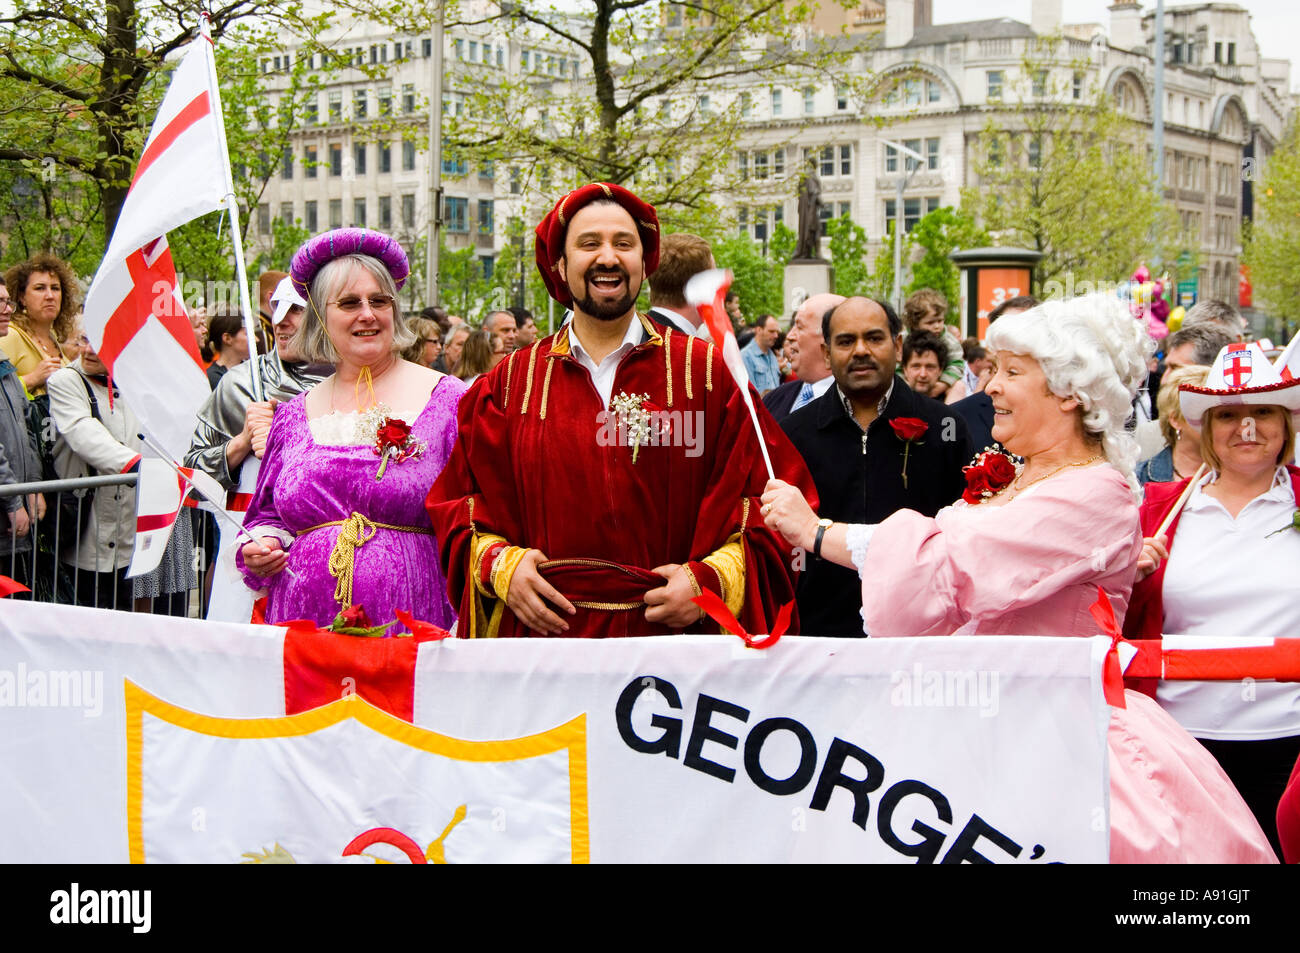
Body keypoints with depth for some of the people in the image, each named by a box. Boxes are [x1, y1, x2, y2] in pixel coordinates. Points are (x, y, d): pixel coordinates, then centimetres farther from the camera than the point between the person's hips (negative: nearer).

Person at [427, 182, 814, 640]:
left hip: (672, 633, -1)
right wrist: (501, 564, -6)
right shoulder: (508, 385, 9)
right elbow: (458, 503, 12)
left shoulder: (709, 374, 4)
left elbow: (765, 499, 1)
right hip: (546, 632, 1)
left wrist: (712, 580, -13)